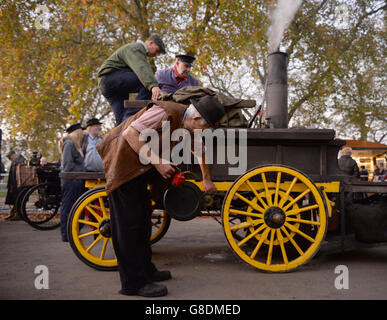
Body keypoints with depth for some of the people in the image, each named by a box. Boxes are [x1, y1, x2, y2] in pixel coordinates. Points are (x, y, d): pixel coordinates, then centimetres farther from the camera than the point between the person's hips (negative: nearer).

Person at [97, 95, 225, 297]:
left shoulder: (188, 125, 4)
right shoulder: (166, 112, -25)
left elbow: (199, 150, 22)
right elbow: (131, 134, -28)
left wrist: (206, 180, 31)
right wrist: (157, 162, -27)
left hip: (141, 166, 10)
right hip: (123, 160, -10)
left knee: (143, 218, 14)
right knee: (129, 221, -7)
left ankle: (145, 269, 27)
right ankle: (134, 282, 0)